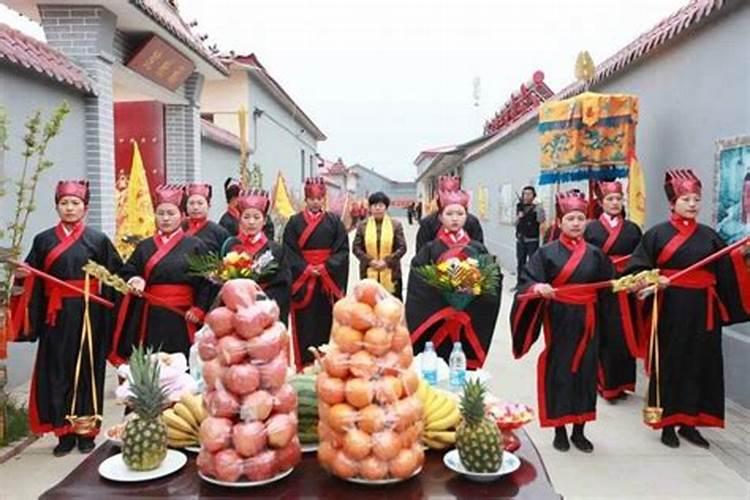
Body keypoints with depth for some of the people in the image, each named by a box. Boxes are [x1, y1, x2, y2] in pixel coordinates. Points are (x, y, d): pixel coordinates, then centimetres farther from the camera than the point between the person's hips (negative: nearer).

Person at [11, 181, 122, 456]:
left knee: (86, 370, 4)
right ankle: (65, 432, 15)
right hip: (56, 316, 2)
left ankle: (86, 431, 15)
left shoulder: (98, 239, 3)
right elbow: (31, 281, 8)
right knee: (57, 372, 4)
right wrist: (22, 274, -12)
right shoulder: (43, 240, 9)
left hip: (87, 315, -2)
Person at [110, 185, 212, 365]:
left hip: (181, 318, -2)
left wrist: (199, 309, -10)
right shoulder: (145, 246, 11)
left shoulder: (195, 246, 1)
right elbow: (126, 272, 12)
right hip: (150, 318, 3)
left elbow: (207, 281, -1)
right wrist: (134, 280, -10)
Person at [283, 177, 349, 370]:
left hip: (328, 280, 1)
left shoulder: (334, 221, 5)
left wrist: (326, 267, -13)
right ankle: (304, 365, 10)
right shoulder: (294, 222, 2)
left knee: (325, 322, 6)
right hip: (302, 280, -1)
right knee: (304, 324, 1)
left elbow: (342, 250, -1)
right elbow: (289, 251, -3)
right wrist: (306, 269, -14)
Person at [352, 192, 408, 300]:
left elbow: (402, 247, -2)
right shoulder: (362, 225, 5)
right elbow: (356, 247, 3)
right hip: (368, 273, 1)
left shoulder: (396, 225, 2)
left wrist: (387, 261, -14)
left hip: (391, 273, -1)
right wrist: (369, 260, -12)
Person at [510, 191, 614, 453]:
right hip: (559, 319, -3)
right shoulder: (547, 252, -5)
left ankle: (579, 431, 23)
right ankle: (559, 430, 17)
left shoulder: (595, 254, 6)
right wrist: (538, 287, -31)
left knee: (584, 370, 9)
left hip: (585, 320, 4)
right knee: (558, 370, 2)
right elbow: (526, 281, -12)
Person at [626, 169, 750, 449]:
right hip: (671, 308, -4)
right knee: (669, 362, 2)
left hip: (702, 310, 4)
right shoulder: (657, 234, -2)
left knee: (700, 363, 8)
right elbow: (636, 269, -6)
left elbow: (725, 271, 5)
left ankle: (689, 423, 20)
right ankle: (667, 423, 13)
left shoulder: (709, 236, 9)